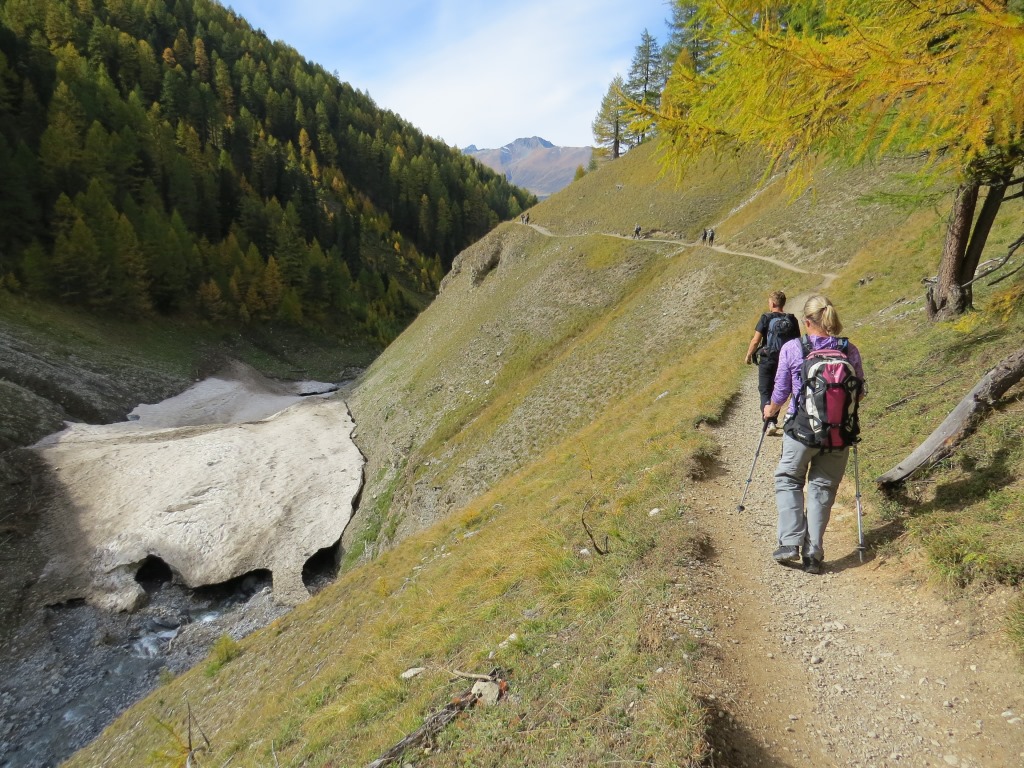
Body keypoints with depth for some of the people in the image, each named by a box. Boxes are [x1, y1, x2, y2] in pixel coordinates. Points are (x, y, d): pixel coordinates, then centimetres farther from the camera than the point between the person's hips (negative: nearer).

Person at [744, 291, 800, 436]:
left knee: (765, 391, 3)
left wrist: (748, 355, -1)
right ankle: (773, 420, 31)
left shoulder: (766, 318, -11)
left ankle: (770, 423, -12)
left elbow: (755, 340, -14)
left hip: (767, 360, -4)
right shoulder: (792, 320, 0)